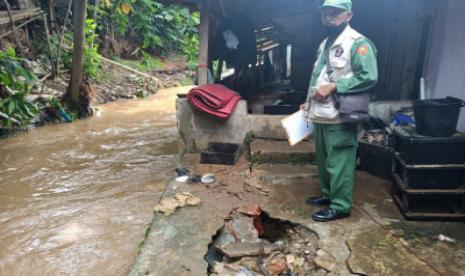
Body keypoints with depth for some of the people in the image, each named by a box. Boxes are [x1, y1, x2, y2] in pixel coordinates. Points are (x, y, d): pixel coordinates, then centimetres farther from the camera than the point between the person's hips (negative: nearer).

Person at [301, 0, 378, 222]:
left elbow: (368, 77, -21)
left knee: (339, 163, -1)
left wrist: (333, 87, -22)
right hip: (322, 115, 9)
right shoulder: (325, 44, 17)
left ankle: (340, 206, 12)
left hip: (340, 117, -9)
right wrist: (309, 102, 16)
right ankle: (328, 194, 34)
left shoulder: (358, 43, -11)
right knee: (323, 160, 18)